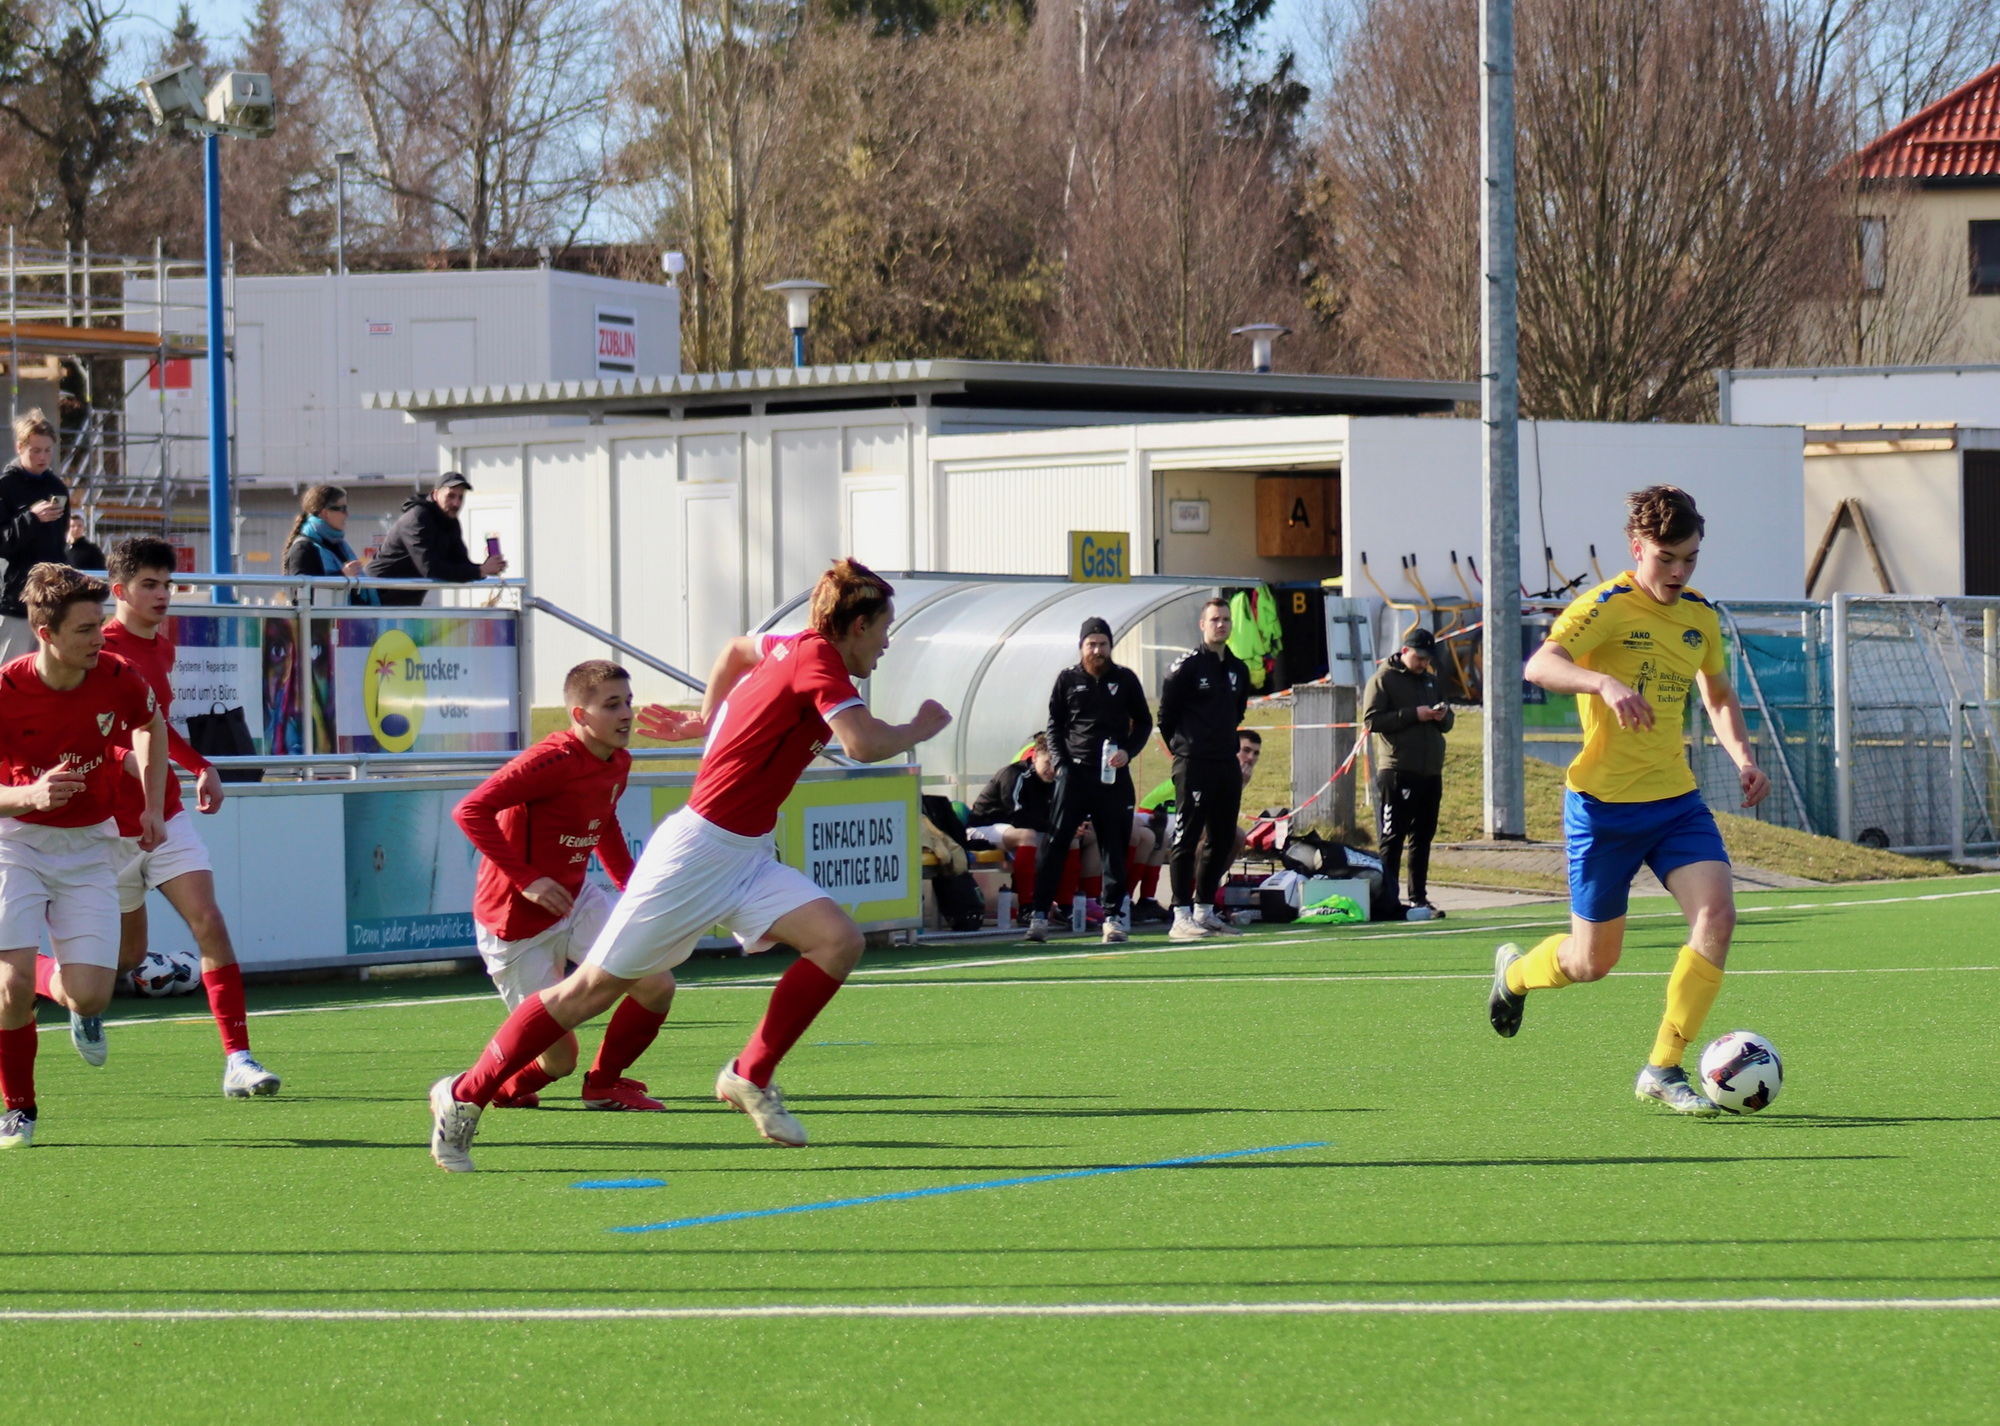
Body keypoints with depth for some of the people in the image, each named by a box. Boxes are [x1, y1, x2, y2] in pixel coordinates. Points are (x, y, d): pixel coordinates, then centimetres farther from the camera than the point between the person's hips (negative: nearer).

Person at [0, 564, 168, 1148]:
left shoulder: (117, 679, -10)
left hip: (89, 846, 2)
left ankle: (63, 988, 29)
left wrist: (152, 807, 10)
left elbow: (151, 726, 15)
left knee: (90, 995, -10)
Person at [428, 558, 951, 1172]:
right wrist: (919, 729, -11)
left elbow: (737, 649, 32)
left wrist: (713, 714, 39)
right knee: (594, 988, -2)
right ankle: (464, 1096, 9)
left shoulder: (794, 650, 10)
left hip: (747, 856, 9)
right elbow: (863, 743, -30)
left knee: (839, 940, -12)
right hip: (699, 850, -9)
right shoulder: (818, 657, -17)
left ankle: (751, 1076, -1)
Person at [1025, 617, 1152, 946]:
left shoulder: (1125, 680, 8)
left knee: (1115, 847, 3)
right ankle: (1039, 915, -8)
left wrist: (1127, 751, -4)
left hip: (1114, 774, 1)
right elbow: (1054, 726, 10)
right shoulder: (1067, 680, 7)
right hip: (1074, 772, -1)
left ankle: (1114, 916, 9)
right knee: (1055, 844, -7)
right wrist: (1061, 764, -4)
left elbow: (1143, 722, 13)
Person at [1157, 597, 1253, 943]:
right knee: (1186, 839, -8)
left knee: (1222, 841, 10)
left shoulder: (1239, 670, 13)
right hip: (1193, 766, -7)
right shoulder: (1186, 667, -6)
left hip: (1227, 765, 7)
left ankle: (1204, 911, 19)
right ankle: (1181, 917, -10)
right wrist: (1183, 749, 3)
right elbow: (1165, 716, -2)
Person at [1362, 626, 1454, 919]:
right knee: (1392, 839, -6)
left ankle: (1419, 897, 15)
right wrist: (1413, 714, -17)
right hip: (1396, 771, -7)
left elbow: (1447, 723, 25)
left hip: (1430, 772, 7)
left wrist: (1443, 716, 0)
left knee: (1423, 837, 9)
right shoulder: (1384, 679, -2)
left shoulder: (1431, 681, 19)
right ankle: (1388, 899, -5)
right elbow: (1371, 720, -12)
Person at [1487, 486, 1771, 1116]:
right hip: (1604, 804, -5)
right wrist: (1606, 683, -47)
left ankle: (1663, 1069, -9)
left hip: (1676, 799, 5)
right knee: (1593, 962, 4)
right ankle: (1514, 972, 41)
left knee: (1716, 913, -18)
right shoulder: (1608, 607, -13)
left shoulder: (1700, 617, 8)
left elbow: (1719, 695, 25)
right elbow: (1540, 666, -30)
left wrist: (1742, 756, 7)